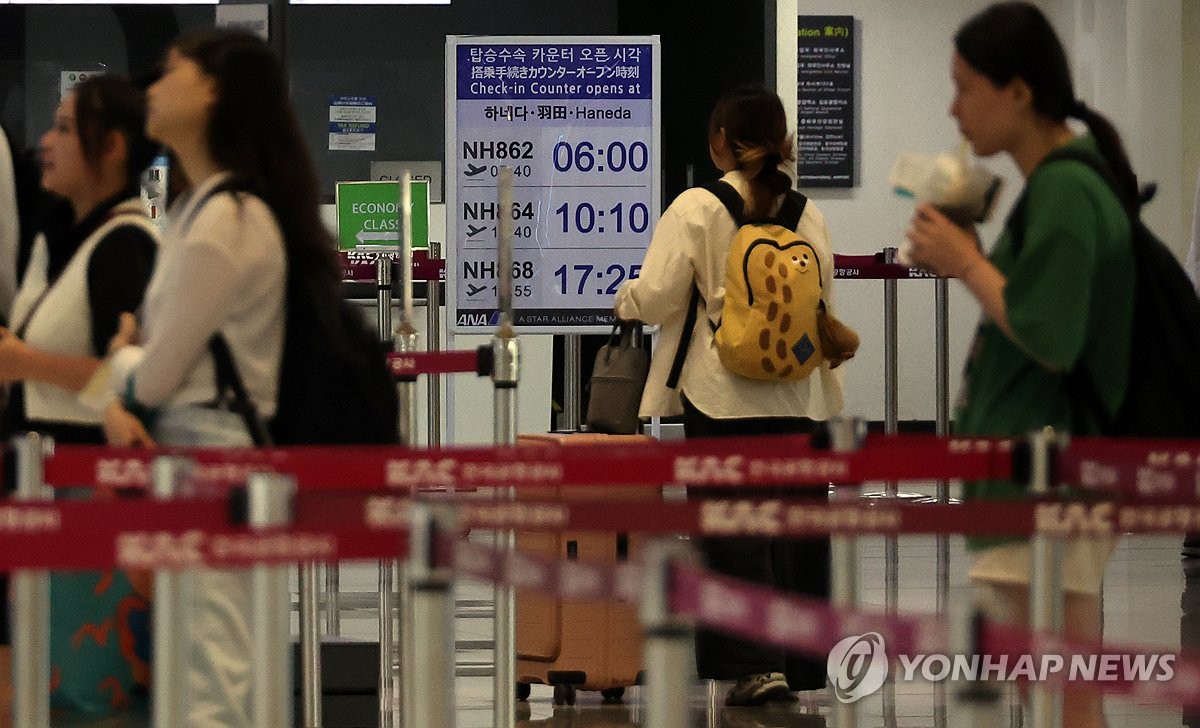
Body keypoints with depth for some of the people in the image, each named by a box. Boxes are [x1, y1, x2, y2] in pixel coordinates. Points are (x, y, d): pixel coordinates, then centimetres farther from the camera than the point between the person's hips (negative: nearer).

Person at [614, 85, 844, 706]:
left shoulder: (696, 208, -8)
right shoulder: (806, 213, 5)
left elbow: (655, 298, -11)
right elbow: (824, 303, 10)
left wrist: (624, 300, 10)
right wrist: (823, 373, 19)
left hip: (722, 393, -4)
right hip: (796, 395, 4)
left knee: (731, 528, 0)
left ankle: (758, 662, -8)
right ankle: (800, 665, 13)